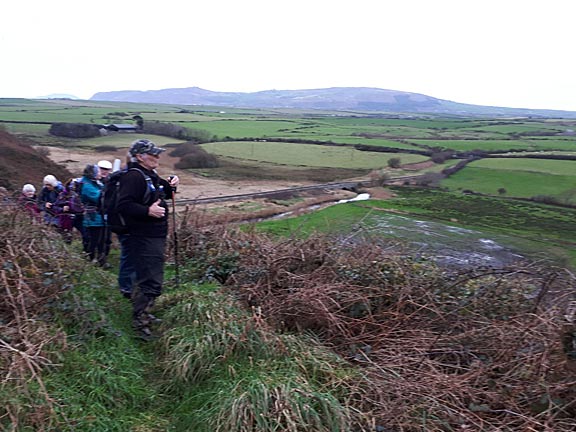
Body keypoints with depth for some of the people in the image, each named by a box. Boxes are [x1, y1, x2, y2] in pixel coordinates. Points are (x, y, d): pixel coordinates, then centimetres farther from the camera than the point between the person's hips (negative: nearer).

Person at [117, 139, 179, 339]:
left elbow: (162, 195, 30)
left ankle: (141, 313, 35)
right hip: (144, 238, -11)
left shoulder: (151, 175, 16)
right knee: (151, 281, -11)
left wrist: (170, 186, 9)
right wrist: (148, 211, -34)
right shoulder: (133, 176, -16)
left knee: (145, 278, 21)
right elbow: (124, 205, -25)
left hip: (156, 236, 11)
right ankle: (140, 323, -2)